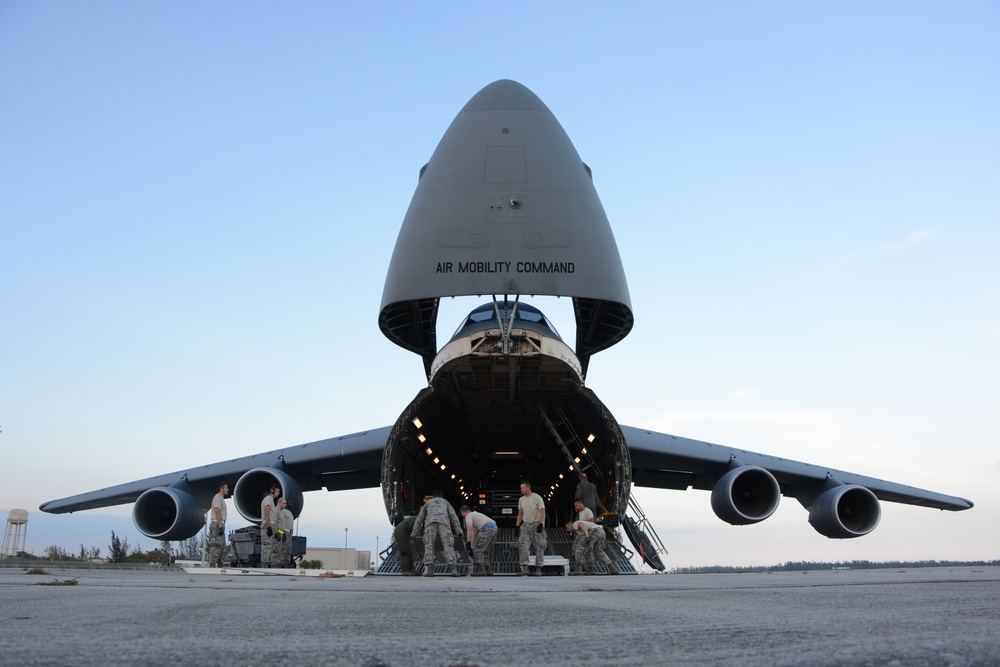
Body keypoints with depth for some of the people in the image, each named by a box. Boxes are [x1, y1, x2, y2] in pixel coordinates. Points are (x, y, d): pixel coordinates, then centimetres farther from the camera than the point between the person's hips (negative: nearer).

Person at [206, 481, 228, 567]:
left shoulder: (221, 498, 21)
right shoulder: (218, 497, -11)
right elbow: (217, 512, -20)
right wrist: (220, 526, -25)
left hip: (220, 525, 11)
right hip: (217, 525, -11)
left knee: (221, 547, 13)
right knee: (216, 546, -13)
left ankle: (219, 565, 17)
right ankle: (212, 565, -15)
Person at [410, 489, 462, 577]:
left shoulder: (428, 503, 39)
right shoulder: (445, 502, 37)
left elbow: (419, 518, 33)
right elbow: (453, 516, 24)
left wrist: (414, 533, 31)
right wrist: (459, 531, 16)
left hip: (430, 522, 0)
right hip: (444, 522, 0)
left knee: (429, 546, 3)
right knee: (448, 546, -3)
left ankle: (429, 569, -13)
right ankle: (454, 569, -19)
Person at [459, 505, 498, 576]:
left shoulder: (468, 516, 8)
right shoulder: (475, 514, 35)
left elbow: (469, 528, -14)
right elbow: (474, 533, 40)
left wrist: (468, 542, -19)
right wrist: (472, 546, 44)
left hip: (487, 529, -9)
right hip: (494, 529, 9)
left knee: (478, 550, -4)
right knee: (484, 551, 18)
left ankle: (481, 570, -11)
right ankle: (488, 570, 15)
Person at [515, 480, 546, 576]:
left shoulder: (537, 498, -10)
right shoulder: (521, 500, 10)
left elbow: (542, 511, -14)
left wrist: (541, 524, -24)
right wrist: (517, 526, 11)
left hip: (536, 524, -6)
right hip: (525, 525, 6)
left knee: (539, 547, -1)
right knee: (522, 545, -6)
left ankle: (538, 569, 5)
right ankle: (524, 568, -5)